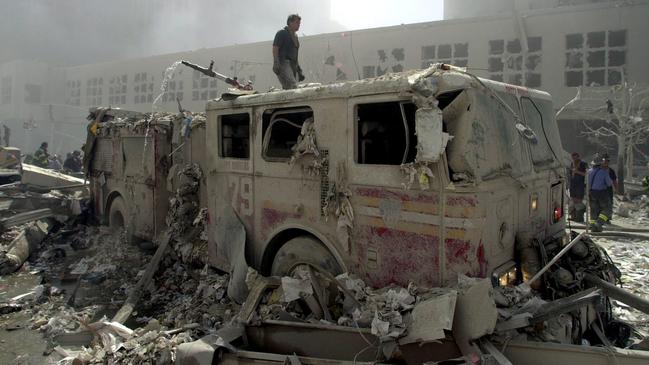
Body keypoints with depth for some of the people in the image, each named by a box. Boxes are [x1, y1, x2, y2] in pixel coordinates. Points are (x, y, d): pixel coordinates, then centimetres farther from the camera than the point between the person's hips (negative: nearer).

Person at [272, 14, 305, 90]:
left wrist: (298, 66, 24)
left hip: (293, 65, 8)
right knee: (292, 86, -25)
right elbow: (275, 48, -7)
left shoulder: (295, 35, 26)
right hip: (283, 63, -8)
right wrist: (276, 63, -20)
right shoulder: (282, 33, 2)